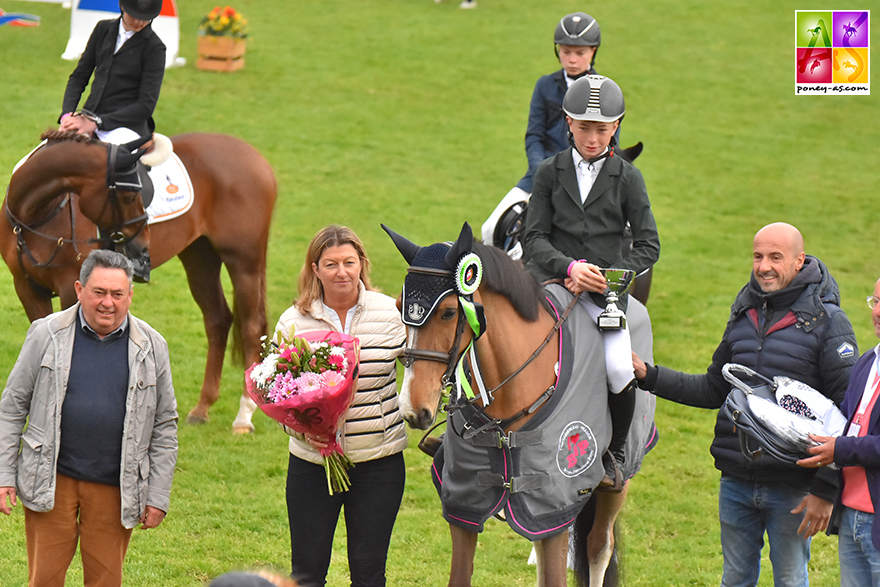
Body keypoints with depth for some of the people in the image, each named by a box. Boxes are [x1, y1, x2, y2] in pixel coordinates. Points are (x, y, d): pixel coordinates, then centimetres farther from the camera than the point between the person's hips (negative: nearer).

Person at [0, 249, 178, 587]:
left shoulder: (150, 347, 2)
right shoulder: (47, 336, -2)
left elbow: (164, 426, 7)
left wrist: (158, 496, 3)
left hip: (115, 488, 1)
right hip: (52, 481, -1)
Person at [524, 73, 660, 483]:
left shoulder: (627, 178, 5)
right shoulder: (550, 172, 7)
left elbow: (648, 246, 4)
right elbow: (535, 237, 2)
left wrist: (611, 276, -12)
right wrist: (569, 266, -17)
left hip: (605, 289, -1)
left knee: (621, 371, -23)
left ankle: (615, 451, 4)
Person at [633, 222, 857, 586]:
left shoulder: (827, 323, -8)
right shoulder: (743, 315, 9)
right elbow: (713, 389, 17)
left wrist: (826, 490, -14)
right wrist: (649, 376, 6)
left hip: (791, 487, -5)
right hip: (737, 483, 5)